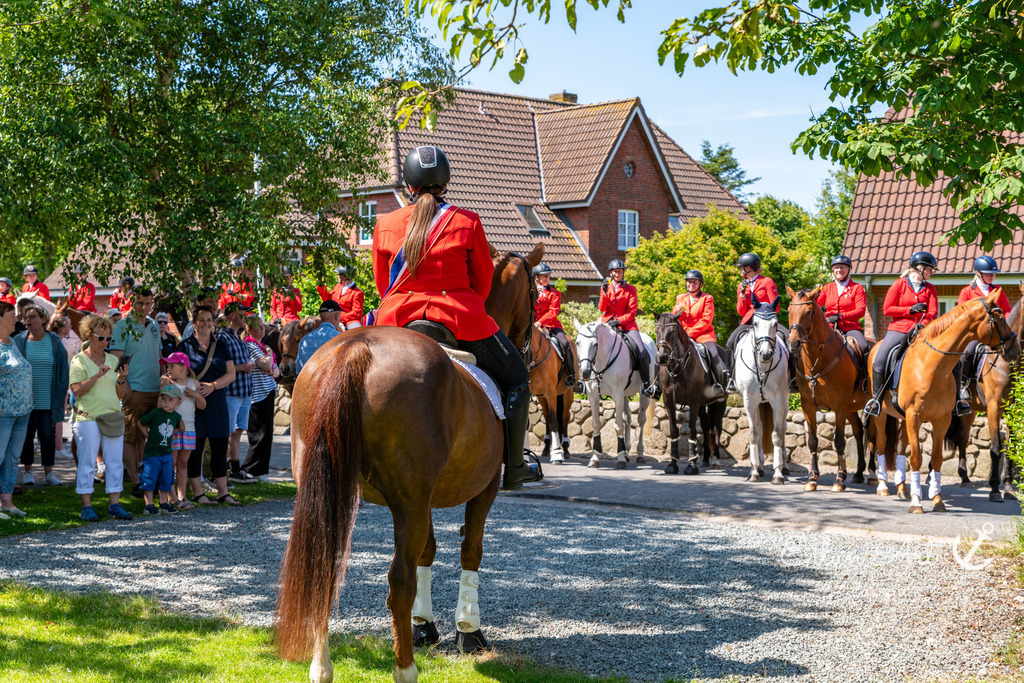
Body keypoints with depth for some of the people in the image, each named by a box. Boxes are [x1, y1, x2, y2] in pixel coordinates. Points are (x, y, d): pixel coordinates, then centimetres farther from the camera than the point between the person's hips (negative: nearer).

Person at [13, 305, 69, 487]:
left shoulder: (55, 342, 2)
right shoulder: (18, 341, 2)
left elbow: (63, 370, 5)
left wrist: (60, 395, -1)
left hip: (48, 402, 0)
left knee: (48, 435, 0)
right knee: (27, 435, 6)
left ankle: (49, 472, 10)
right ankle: (28, 471, 18)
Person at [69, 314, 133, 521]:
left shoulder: (113, 360, 14)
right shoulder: (79, 361, 0)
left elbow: (121, 394, 12)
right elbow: (77, 390, -12)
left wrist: (121, 379, -7)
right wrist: (97, 375, -20)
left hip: (112, 416, 5)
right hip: (87, 417, -5)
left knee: (115, 462, 3)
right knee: (87, 463, -2)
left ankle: (114, 504, 8)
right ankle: (86, 506, 4)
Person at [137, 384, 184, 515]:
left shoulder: (176, 416, 4)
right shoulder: (155, 413, -10)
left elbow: (180, 429, 26)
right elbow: (141, 423, 1)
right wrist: (149, 436, 0)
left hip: (167, 454, 5)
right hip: (151, 453, -5)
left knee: (166, 480, 9)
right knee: (150, 479, -3)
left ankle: (164, 504, 18)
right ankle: (149, 505, 1)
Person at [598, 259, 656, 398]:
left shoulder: (630, 289, 6)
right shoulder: (605, 287, 12)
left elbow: (632, 312, 0)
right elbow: (602, 309, 3)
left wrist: (619, 321, -15)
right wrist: (604, 293, -11)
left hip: (626, 323, -2)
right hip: (608, 323, 2)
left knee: (641, 351, -21)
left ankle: (647, 384, -11)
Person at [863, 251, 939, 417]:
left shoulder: (930, 288, 14)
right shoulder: (899, 284, 5)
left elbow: (933, 311, 1)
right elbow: (887, 308, -1)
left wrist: (923, 324, -19)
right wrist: (910, 310, -10)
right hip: (898, 329, -3)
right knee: (879, 360, -20)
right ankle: (876, 399, -6)